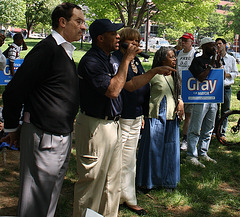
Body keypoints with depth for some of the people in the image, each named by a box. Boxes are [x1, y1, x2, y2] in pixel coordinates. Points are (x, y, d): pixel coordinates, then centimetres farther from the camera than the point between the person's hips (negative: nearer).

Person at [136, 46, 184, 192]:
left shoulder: (175, 76, 11)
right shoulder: (154, 75, -8)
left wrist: (180, 103, 1)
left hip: (172, 117, 6)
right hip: (157, 116, -6)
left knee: (170, 149, 11)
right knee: (153, 148, 2)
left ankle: (167, 181, 24)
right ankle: (148, 181, 17)